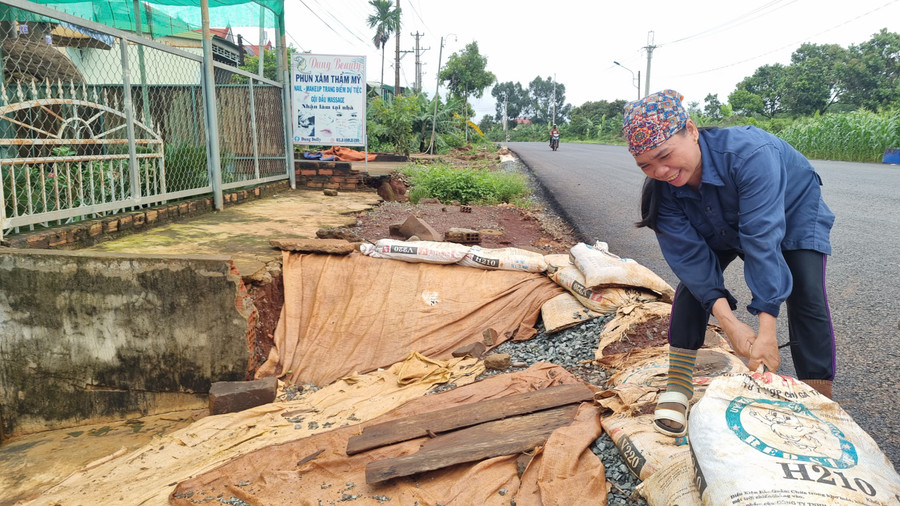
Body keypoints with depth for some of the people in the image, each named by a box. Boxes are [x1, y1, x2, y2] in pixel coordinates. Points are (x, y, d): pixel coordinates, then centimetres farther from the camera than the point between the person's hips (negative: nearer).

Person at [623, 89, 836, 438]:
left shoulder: (749, 153, -43)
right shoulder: (662, 188, -27)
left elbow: (762, 239, -46)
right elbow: (690, 253, -28)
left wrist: (767, 330, -47)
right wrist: (728, 321, -38)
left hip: (793, 213, -3)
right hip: (723, 228, 4)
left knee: (808, 299, -19)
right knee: (692, 285, -13)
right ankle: (677, 387, -2)